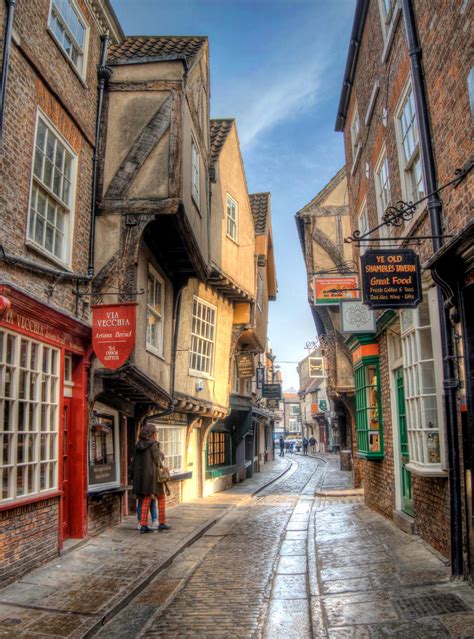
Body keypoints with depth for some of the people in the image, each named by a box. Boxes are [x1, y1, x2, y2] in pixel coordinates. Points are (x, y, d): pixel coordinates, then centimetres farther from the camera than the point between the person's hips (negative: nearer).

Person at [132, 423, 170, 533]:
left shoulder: (139, 445, 7)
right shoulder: (154, 444, -12)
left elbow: (135, 461, 7)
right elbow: (158, 461, -13)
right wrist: (161, 455, 6)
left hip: (141, 475, 6)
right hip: (153, 475, -6)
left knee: (145, 500, 10)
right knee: (161, 498, 11)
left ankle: (143, 525, 4)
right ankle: (162, 523, 14)